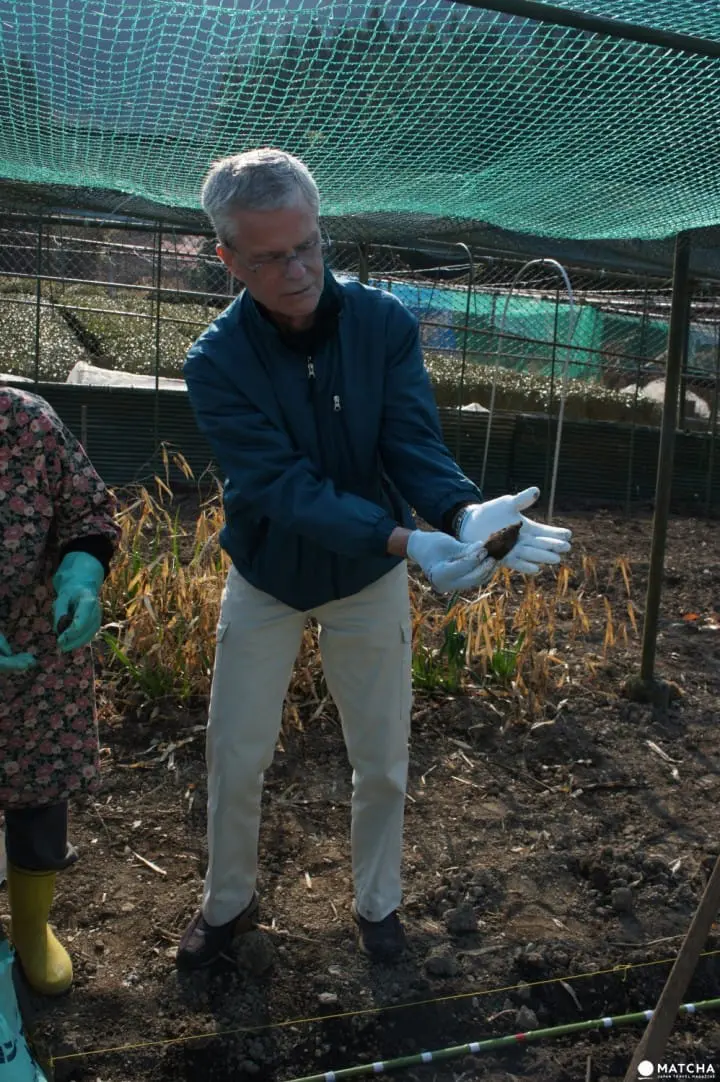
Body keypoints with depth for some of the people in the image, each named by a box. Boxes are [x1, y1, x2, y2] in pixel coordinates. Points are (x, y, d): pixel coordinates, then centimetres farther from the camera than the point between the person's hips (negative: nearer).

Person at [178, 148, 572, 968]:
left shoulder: (385, 324, -15)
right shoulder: (216, 362, -21)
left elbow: (414, 443, -21)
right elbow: (284, 487, -30)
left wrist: (465, 513, -44)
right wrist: (409, 544, -43)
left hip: (369, 581, 1)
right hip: (265, 582, 0)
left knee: (382, 760, 12)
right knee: (236, 758, 10)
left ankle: (377, 901, 37)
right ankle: (227, 903, 37)